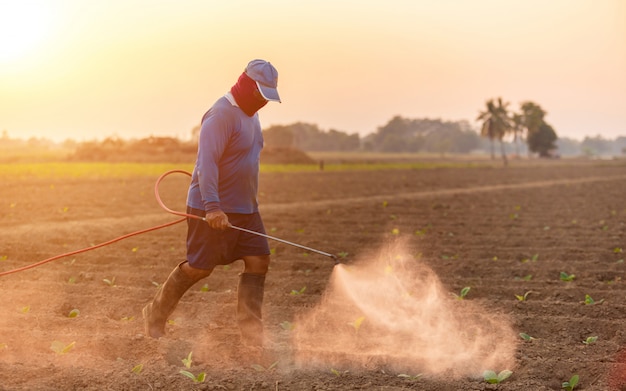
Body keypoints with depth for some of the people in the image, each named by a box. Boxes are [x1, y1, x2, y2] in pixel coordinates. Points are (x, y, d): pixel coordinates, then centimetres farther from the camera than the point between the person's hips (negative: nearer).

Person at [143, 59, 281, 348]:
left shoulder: (249, 114, 13)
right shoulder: (221, 115, -18)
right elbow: (207, 162, -26)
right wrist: (212, 206, -33)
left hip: (245, 207, 9)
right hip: (213, 209, -9)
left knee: (258, 260, -1)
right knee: (199, 267, -1)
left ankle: (250, 331, 4)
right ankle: (155, 316, 17)